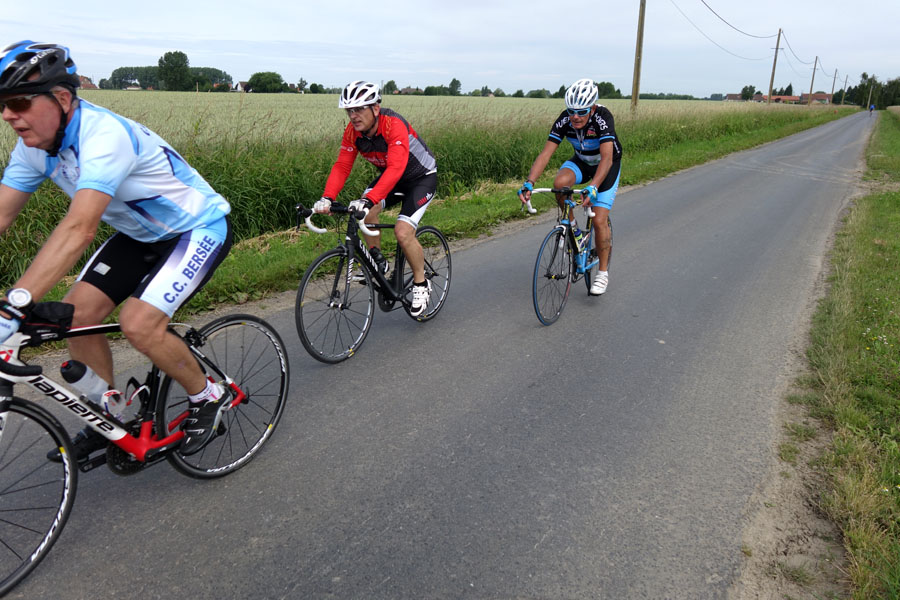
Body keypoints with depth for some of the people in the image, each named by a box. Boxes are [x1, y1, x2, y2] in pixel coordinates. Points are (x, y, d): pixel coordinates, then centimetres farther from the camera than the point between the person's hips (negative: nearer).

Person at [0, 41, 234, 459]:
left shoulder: (104, 135, -32)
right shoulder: (35, 144, -6)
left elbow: (79, 229, -44)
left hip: (199, 229, -8)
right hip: (141, 233, 8)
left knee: (139, 324, -23)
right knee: (76, 314, -2)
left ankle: (207, 397, 4)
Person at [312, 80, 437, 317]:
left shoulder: (394, 125, -33)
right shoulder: (353, 131, -13)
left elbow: (396, 168, -45)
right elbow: (342, 166, -16)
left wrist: (368, 200, -56)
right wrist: (327, 198, -33)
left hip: (422, 177, -6)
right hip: (390, 177, 6)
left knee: (403, 232, -22)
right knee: (366, 211, -22)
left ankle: (421, 284, 2)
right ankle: (378, 261, 1)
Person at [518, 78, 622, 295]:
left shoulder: (602, 117, -33)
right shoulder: (564, 120, -23)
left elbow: (607, 157, -44)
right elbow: (546, 153, -28)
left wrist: (593, 186, -59)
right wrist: (529, 183, -42)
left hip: (607, 165, -3)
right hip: (581, 161, 4)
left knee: (599, 221, -14)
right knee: (560, 183, -31)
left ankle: (603, 273, 3)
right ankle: (572, 228, -6)